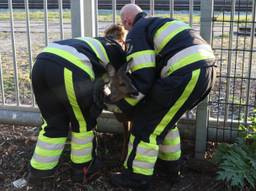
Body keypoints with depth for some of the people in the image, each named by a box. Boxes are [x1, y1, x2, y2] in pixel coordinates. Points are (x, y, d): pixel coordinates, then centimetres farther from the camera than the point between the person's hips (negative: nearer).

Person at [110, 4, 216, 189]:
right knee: (165, 118, 26)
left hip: (186, 74, -9)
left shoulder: (136, 32, 4)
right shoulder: (160, 23, 30)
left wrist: (121, 105, 7)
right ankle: (171, 165, 37)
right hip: (207, 69, 9)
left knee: (147, 121, 4)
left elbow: (142, 78, -6)